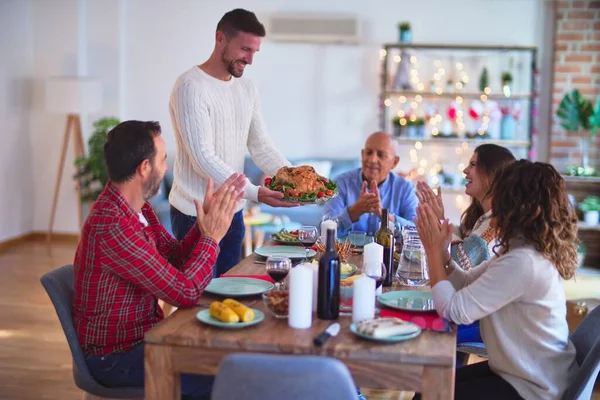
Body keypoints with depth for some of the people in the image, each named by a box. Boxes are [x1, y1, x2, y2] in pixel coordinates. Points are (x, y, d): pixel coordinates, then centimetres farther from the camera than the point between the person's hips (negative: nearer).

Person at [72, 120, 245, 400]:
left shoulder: (137, 207, 2)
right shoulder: (111, 226, -28)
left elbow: (176, 259, 7)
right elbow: (185, 292, -26)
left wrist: (206, 220, -5)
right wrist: (212, 237, -14)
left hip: (144, 335, 9)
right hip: (116, 357, -9)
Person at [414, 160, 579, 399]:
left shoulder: (522, 262, -30)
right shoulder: (526, 252, 3)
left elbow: (453, 309, -28)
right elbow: (466, 284, 9)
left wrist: (434, 252, -15)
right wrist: (440, 250, -7)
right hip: (528, 372, 9)